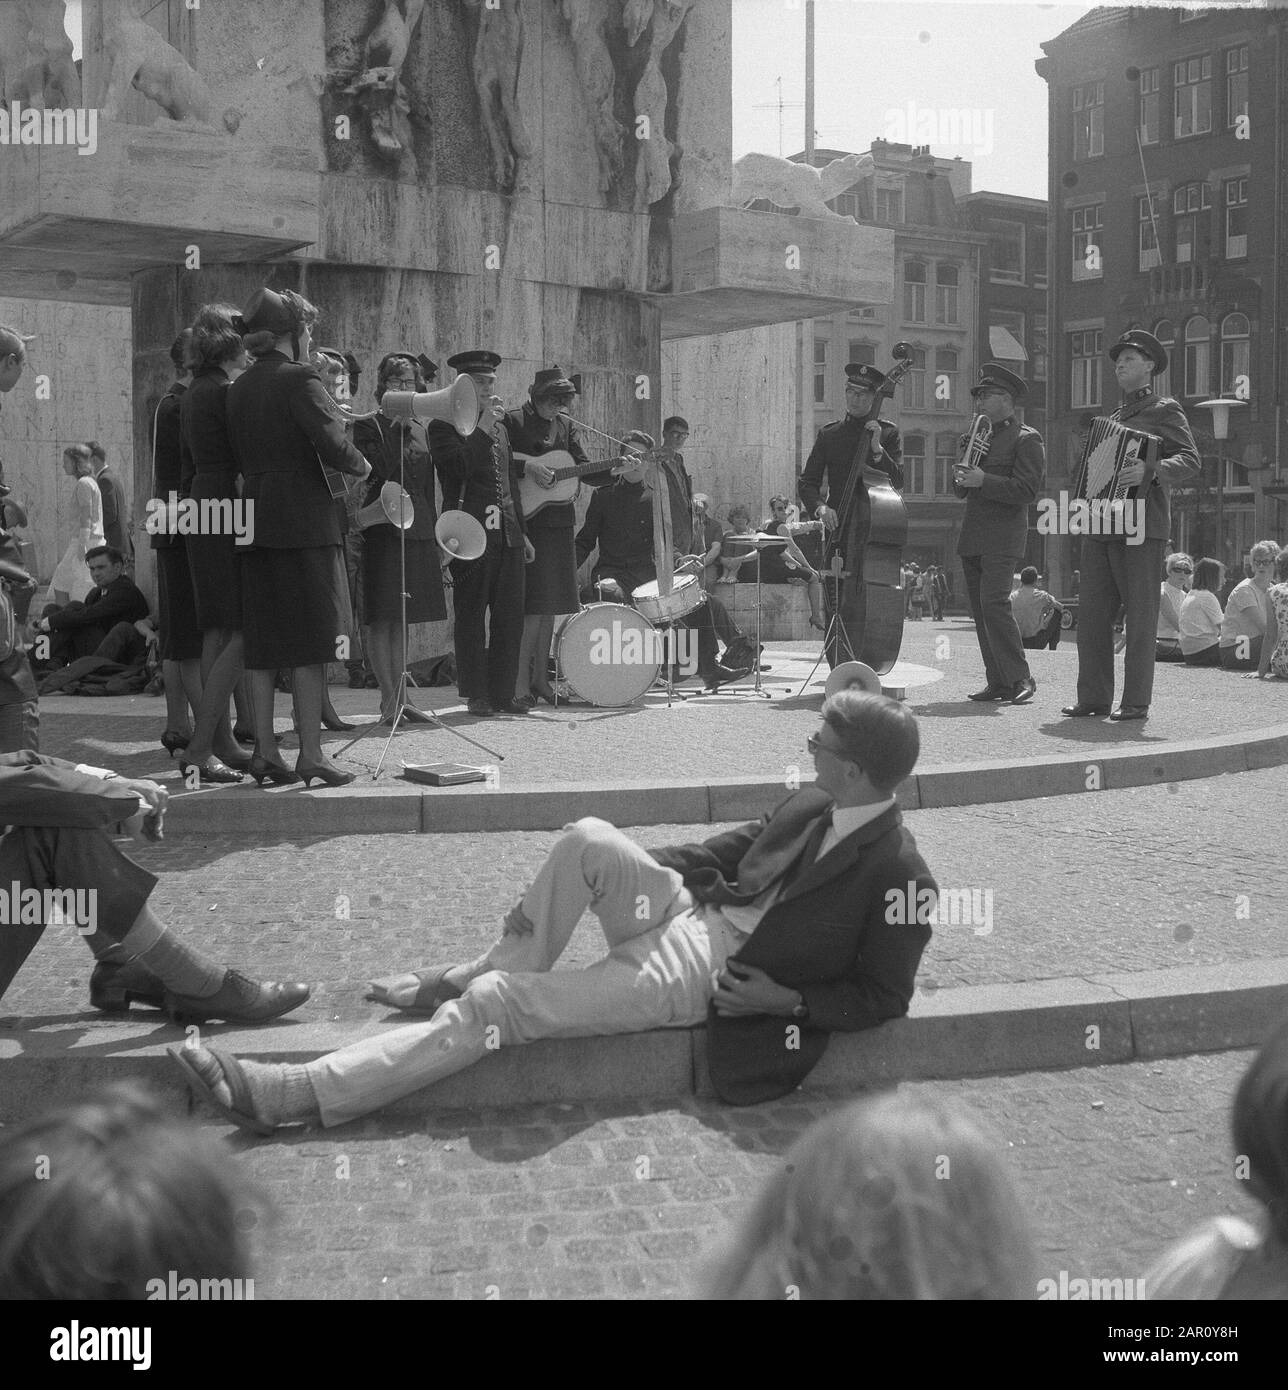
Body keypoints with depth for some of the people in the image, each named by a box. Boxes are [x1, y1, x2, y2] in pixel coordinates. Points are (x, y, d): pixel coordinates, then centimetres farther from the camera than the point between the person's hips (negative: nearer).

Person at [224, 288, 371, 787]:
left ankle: (264, 751, 12)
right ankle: (310, 756, -2)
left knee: (263, 643, 9)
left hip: (255, 520, 7)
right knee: (310, 642, -3)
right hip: (303, 520, -7)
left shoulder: (239, 387, 12)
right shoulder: (299, 378, -10)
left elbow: (239, 455, 14)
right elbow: (333, 446, -17)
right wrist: (361, 465, 0)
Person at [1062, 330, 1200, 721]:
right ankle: (1094, 697, 9)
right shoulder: (1114, 418, 25)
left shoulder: (1165, 410, 3)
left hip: (1140, 527, -7)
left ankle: (1136, 701, 0)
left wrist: (1150, 471, -26)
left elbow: (1189, 462, -9)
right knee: (1092, 615, 4)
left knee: (1140, 617, -4)